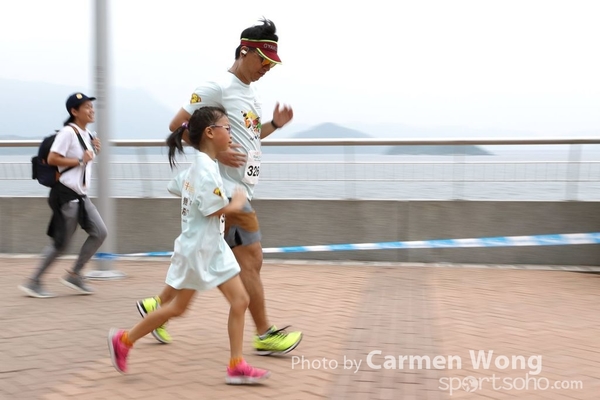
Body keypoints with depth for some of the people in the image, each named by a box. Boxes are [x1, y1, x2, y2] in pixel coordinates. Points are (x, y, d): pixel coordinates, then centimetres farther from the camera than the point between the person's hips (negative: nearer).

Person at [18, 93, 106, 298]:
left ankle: (74, 275, 12)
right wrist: (80, 160, -19)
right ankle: (33, 281, 10)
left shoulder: (86, 134, 13)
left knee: (100, 233, 3)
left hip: (81, 195, 9)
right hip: (66, 194, -9)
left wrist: (94, 151, 5)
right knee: (62, 243, -3)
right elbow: (52, 159, -21)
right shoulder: (68, 132, -15)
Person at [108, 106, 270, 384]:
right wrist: (238, 202, -6)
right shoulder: (206, 169, -21)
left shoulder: (198, 166, 9)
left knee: (240, 300, 0)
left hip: (214, 248, 9)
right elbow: (219, 210, -23)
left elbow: (174, 187, 23)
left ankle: (237, 367, 3)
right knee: (178, 308, 5)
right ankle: (123, 340, 21)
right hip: (196, 249, -9)